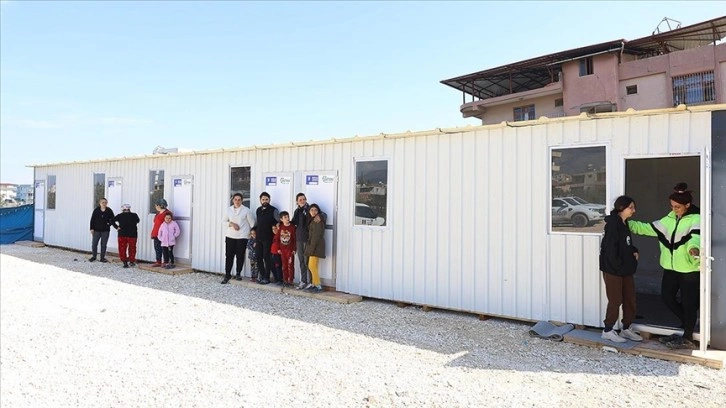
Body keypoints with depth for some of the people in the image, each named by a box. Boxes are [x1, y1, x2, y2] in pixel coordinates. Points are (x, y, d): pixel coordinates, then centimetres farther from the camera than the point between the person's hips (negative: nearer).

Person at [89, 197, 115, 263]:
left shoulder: (109, 211, 0)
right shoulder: (96, 210, -1)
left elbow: (112, 219, 6)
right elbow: (92, 220, 1)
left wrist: (109, 223, -15)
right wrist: (92, 228, -4)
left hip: (105, 230, 0)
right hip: (96, 230, 0)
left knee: (103, 244, 5)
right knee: (94, 243, 2)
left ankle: (102, 258, 13)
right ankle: (93, 256, 19)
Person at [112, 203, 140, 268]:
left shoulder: (120, 216, -2)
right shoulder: (134, 215, -4)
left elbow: (112, 220, -10)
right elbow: (138, 221, 9)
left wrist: (117, 227, -5)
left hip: (122, 234, 0)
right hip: (132, 234, 0)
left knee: (122, 249, 8)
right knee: (132, 248, 13)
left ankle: (125, 262, 2)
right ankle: (132, 261, 17)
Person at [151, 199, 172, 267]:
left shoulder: (167, 213, -11)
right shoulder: (158, 213, 18)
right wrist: (153, 233, 20)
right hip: (156, 234, 9)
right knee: (157, 247, 10)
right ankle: (158, 262, 17)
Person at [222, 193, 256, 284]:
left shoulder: (246, 210, -2)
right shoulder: (229, 209, 6)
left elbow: (252, 223, 2)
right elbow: (224, 221, 10)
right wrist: (231, 224, -9)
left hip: (242, 236, -2)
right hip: (230, 236, 2)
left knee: (240, 256, 3)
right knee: (229, 255, 1)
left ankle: (238, 273, 18)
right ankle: (227, 275, 9)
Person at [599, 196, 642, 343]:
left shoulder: (624, 223, 12)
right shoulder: (613, 224, -16)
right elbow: (610, 248, -21)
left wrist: (634, 251, 2)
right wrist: (619, 265, -16)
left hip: (626, 270, 9)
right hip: (613, 270, -9)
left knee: (630, 299, 13)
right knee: (615, 300, -1)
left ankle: (626, 329, 27)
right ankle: (608, 331, 12)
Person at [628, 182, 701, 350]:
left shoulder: (696, 219, -13)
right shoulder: (670, 219, 9)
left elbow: (695, 237, -31)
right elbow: (648, 228, 15)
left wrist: (693, 247, -52)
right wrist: (627, 223, 6)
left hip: (690, 269, -7)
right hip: (671, 267, 7)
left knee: (688, 302, 2)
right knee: (667, 297, 12)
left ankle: (687, 339, 15)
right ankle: (688, 322, 33)